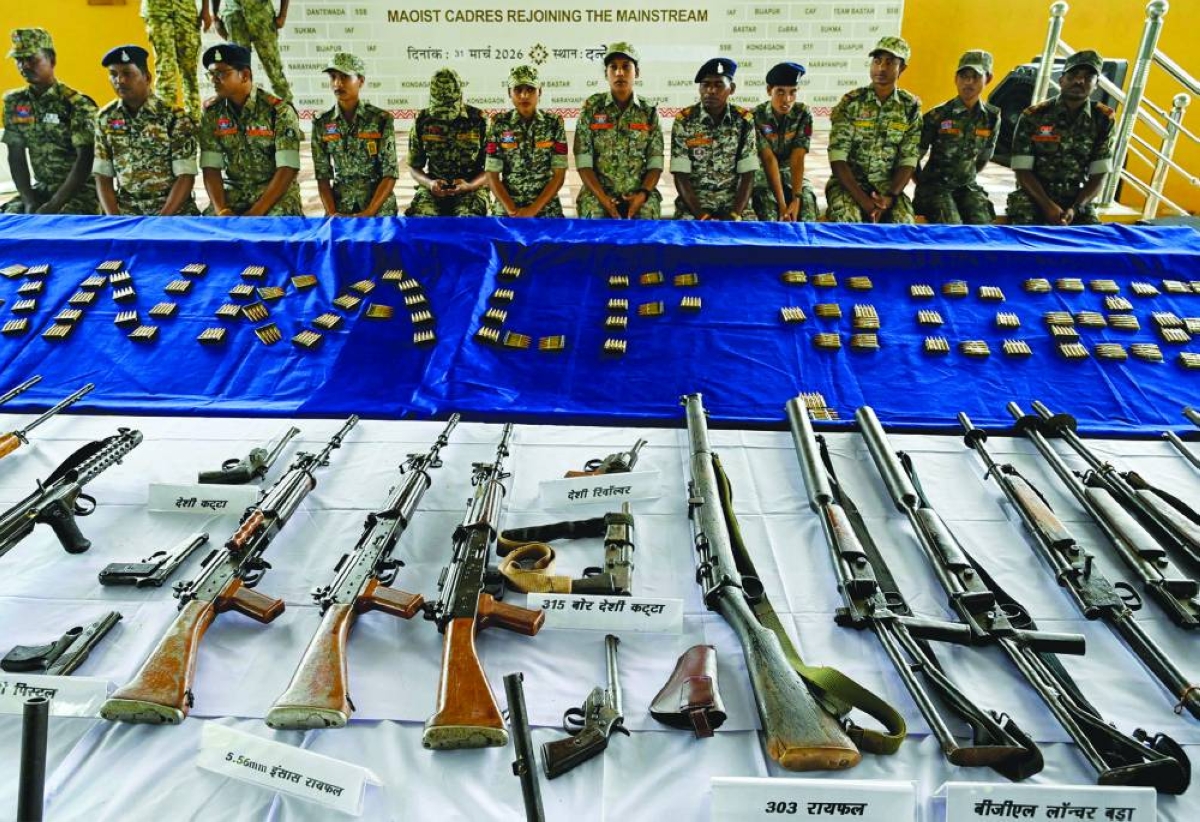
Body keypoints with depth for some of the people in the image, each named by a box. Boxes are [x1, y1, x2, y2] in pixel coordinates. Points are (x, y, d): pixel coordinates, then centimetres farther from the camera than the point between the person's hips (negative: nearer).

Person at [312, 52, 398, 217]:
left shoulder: (382, 119, -3)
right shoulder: (321, 124, 6)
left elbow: (390, 173, -7)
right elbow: (322, 175, 6)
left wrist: (367, 214, -15)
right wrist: (332, 213, -9)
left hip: (379, 208, -2)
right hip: (340, 209, 2)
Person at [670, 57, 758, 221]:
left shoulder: (744, 120, 2)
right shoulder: (684, 121, -2)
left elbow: (748, 174, -1)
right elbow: (680, 176, -6)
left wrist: (734, 215, -16)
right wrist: (702, 216, -18)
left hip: (734, 204, 2)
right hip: (693, 205, -1)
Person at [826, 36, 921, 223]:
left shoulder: (911, 107, 3)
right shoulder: (850, 103, -5)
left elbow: (908, 160, 0)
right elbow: (837, 158, -12)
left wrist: (889, 197, -18)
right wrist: (863, 199, -21)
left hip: (887, 186, 2)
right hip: (848, 183, -2)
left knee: (904, 223, -27)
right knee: (846, 218, -34)